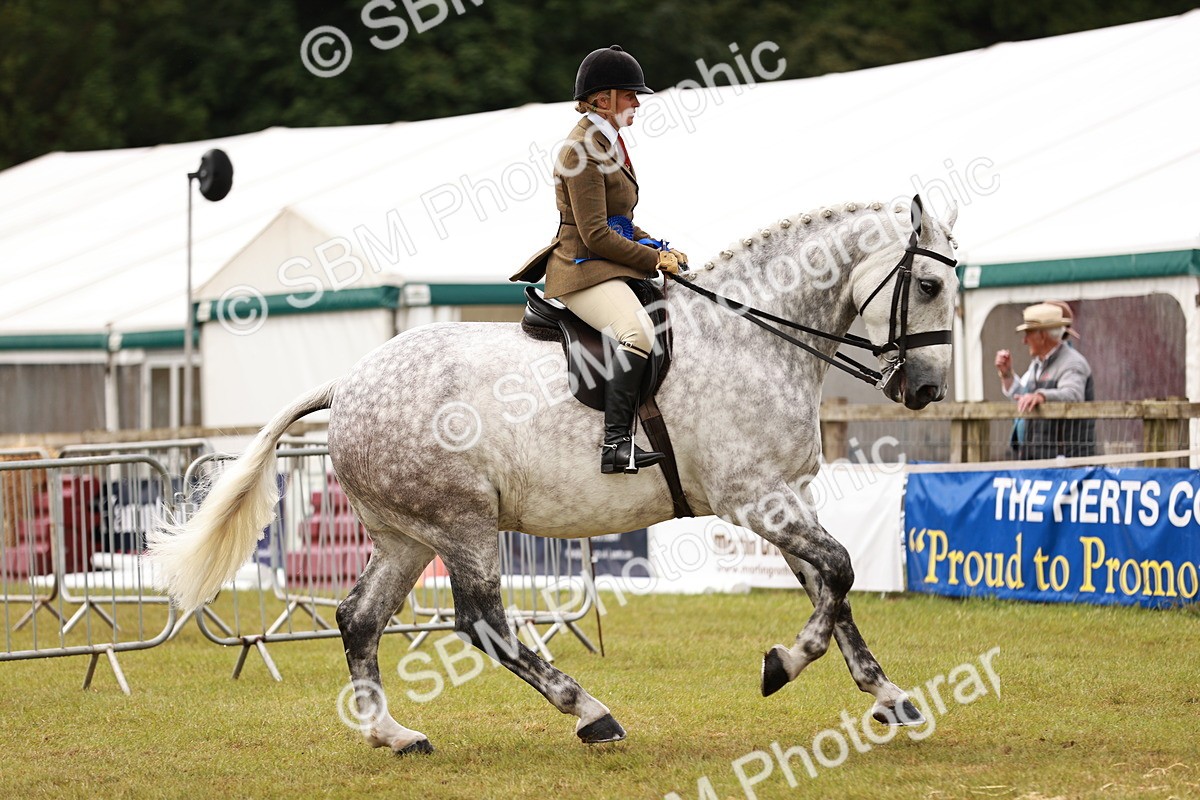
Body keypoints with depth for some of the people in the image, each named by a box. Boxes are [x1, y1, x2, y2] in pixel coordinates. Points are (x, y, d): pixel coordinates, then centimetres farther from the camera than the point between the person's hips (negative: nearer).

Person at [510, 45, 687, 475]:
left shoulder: (608, 142, 17)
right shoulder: (584, 149, -14)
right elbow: (596, 235, -19)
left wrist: (660, 249, 10)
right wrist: (654, 258, -12)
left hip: (609, 266, 11)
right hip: (583, 270, -11)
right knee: (638, 330, -33)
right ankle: (616, 445, -40)